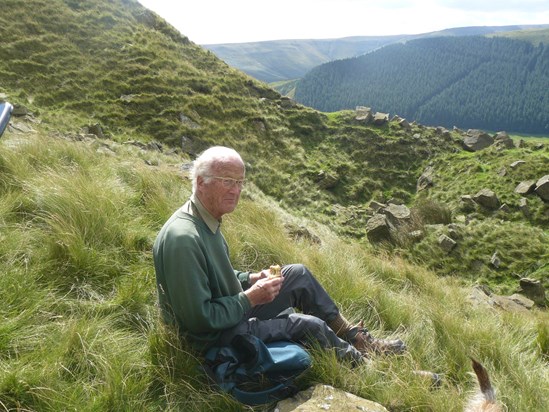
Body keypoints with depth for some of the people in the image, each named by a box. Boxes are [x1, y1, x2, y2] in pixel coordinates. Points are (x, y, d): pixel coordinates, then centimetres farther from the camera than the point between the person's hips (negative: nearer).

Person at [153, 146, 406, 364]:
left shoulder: (207, 220, 0)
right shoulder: (183, 238, -31)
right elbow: (200, 319, -29)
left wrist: (249, 279, -1)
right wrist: (251, 298, -21)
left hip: (234, 310, 9)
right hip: (213, 335, -9)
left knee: (297, 274, 5)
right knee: (309, 325, -10)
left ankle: (353, 336, 19)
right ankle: (358, 360, 21)